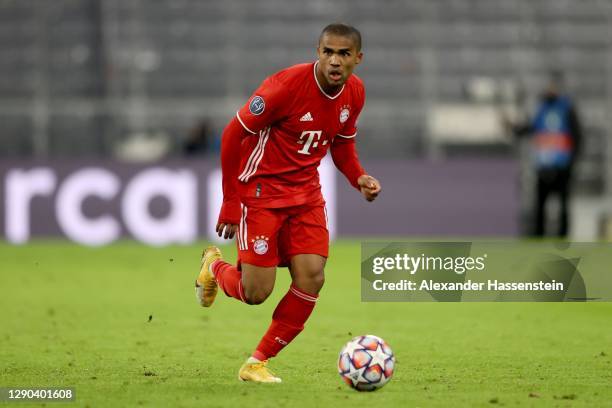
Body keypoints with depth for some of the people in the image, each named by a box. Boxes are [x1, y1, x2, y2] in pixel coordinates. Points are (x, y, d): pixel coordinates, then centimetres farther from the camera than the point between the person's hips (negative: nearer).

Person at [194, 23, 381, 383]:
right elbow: (233, 134, -15)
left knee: (311, 278, -10)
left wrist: (358, 177, -4)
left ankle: (258, 364, 5)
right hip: (261, 190, -6)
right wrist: (230, 203, -13)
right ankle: (214, 267, 30)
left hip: (306, 193, 6)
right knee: (256, 292, -8)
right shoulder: (288, 84, -22)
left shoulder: (355, 92, -2)